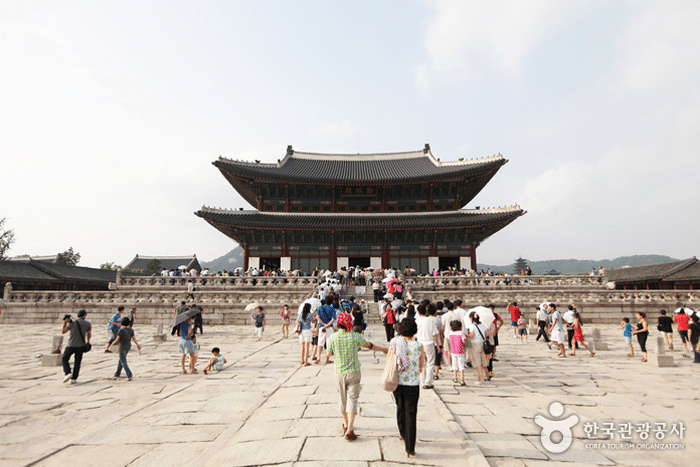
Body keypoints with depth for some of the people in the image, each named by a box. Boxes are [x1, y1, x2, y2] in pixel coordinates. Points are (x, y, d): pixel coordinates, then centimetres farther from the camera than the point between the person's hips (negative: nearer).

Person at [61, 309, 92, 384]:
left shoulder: (72, 323, -7)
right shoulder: (88, 324, -2)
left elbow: (63, 331, 2)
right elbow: (89, 334, 4)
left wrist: (65, 323, 11)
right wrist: (88, 341, 22)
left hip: (71, 345, -2)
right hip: (80, 346, 2)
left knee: (64, 359, 16)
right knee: (77, 363, 11)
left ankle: (68, 373, -4)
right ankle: (73, 379, 10)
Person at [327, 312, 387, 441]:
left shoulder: (333, 337, -11)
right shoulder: (355, 336, -11)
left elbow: (329, 353, 3)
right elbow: (369, 345, 4)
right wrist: (382, 349, 21)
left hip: (340, 373, 2)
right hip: (354, 372, -2)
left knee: (343, 399, 19)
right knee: (352, 399, 5)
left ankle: (346, 424, 37)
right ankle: (349, 430, -2)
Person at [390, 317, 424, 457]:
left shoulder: (394, 342, -9)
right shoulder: (418, 345, -11)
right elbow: (421, 365, 3)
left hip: (397, 383, 3)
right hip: (413, 384, -2)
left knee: (400, 408, 25)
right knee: (411, 414, 7)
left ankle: (402, 434, 45)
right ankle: (409, 448, 9)